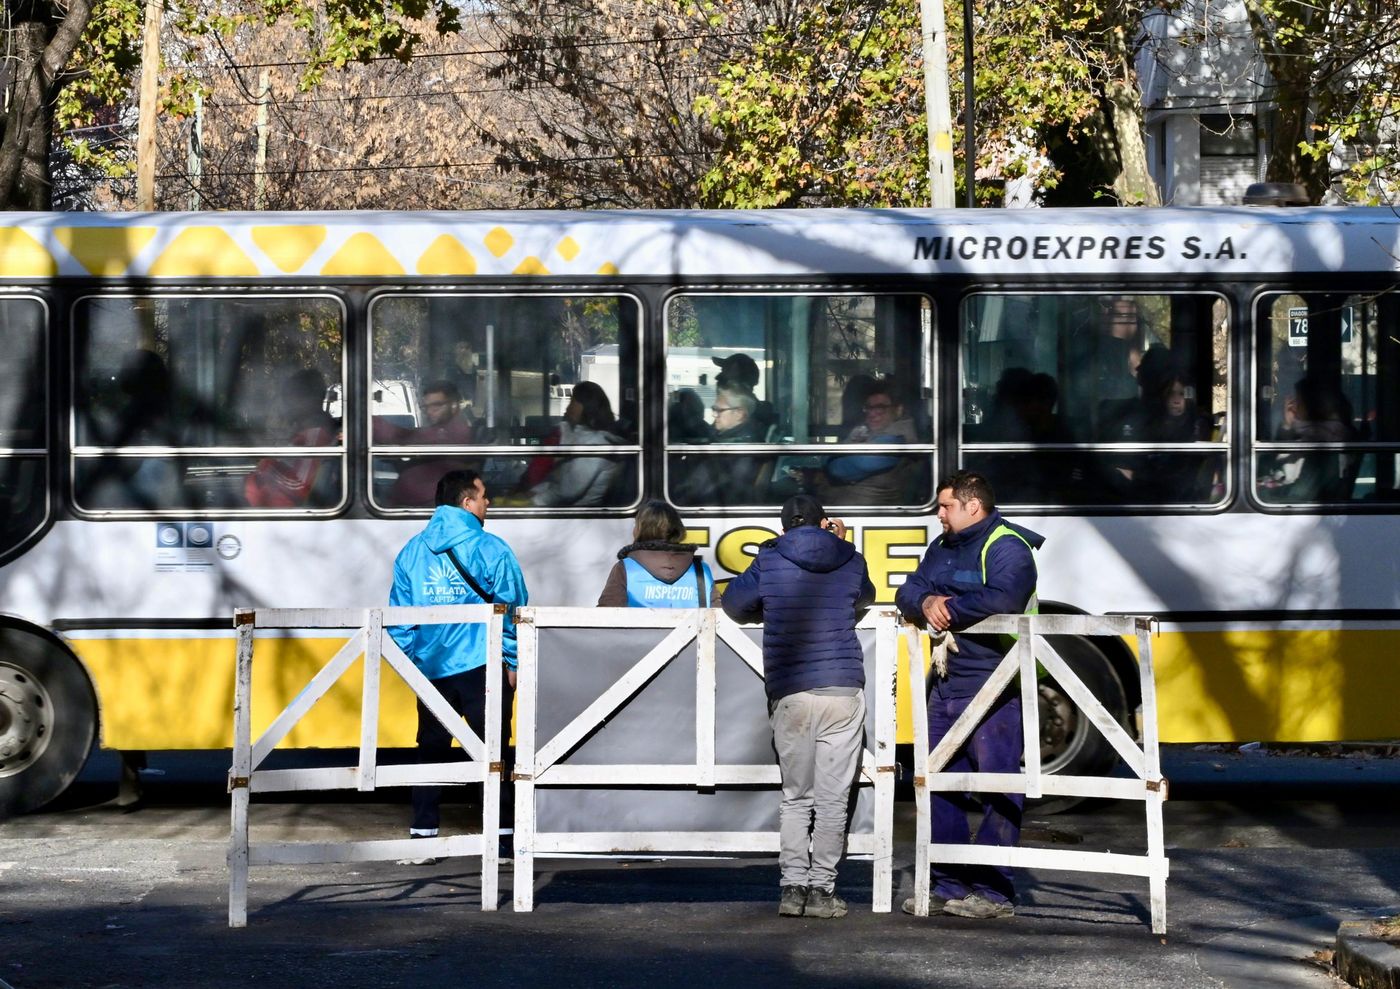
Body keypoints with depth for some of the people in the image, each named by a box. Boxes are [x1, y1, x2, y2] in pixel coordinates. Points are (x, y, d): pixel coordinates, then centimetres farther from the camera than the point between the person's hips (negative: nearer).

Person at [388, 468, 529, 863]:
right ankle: (502, 840, 3)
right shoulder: (490, 549, -7)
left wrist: (410, 660, 18)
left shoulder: (411, 551, 7)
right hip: (481, 667, -4)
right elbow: (513, 608, -7)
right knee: (494, 754, 2)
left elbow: (399, 614, 9)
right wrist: (513, 663, 2)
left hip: (430, 669, 4)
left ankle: (422, 839, 9)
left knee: (431, 752, 11)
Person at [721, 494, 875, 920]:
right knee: (832, 800, 2)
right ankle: (821, 891, 0)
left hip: (790, 694, 0)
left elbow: (734, 602, 17)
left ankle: (792, 887, 2)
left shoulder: (769, 562, 5)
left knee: (795, 798, 10)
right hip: (843, 692, 0)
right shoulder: (851, 562, 8)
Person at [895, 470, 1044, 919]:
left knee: (998, 789, -7)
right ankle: (949, 886, 18)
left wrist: (949, 607, -14)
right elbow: (907, 592, 14)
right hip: (946, 684, 9)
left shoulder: (1006, 546, -10)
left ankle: (994, 891, -5)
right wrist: (926, 603, -10)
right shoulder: (942, 548, 19)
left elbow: (1003, 600, -27)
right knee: (940, 784, 11)